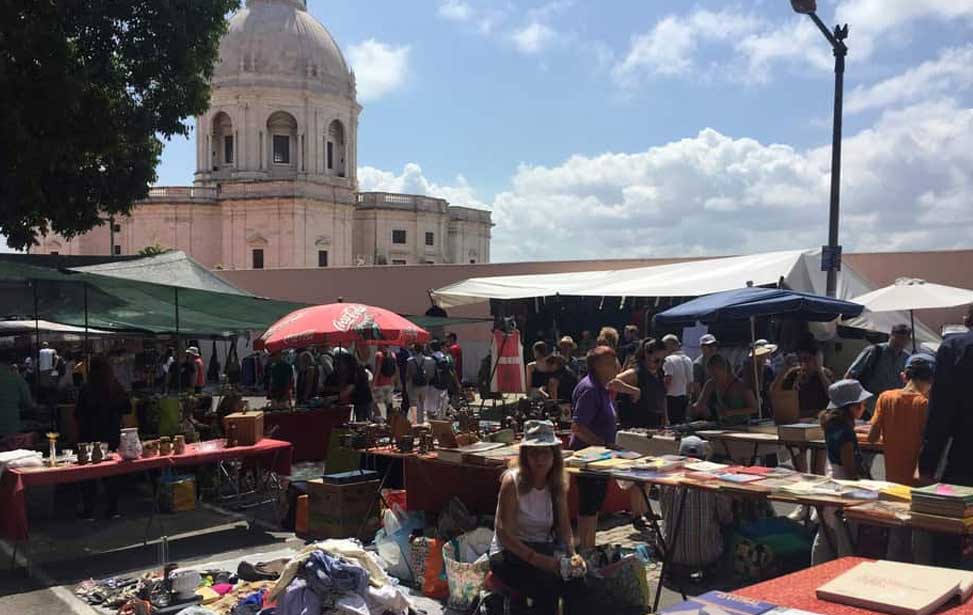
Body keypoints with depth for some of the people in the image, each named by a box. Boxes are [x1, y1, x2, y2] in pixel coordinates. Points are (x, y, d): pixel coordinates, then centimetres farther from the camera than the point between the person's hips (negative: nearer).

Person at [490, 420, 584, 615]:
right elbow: (503, 534, -19)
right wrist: (537, 560, -28)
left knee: (576, 582, -24)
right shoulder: (512, 482, -16)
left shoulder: (558, 485, 1)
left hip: (543, 551, 5)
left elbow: (564, 528, 6)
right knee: (548, 586, -31)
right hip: (509, 554, -5)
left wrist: (572, 554, -14)